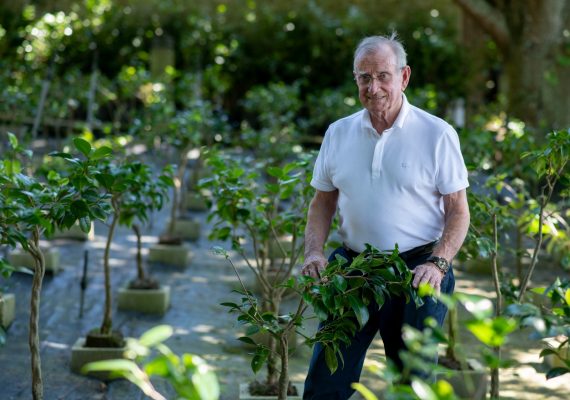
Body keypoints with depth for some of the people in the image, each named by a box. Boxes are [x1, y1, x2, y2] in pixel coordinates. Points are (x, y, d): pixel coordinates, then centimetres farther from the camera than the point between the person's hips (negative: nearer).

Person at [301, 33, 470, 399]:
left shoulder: (437, 134, -4)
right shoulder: (339, 133, 8)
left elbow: (458, 211, -3)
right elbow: (323, 202, 15)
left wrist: (437, 264, -17)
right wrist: (314, 252, -1)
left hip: (416, 269, -3)